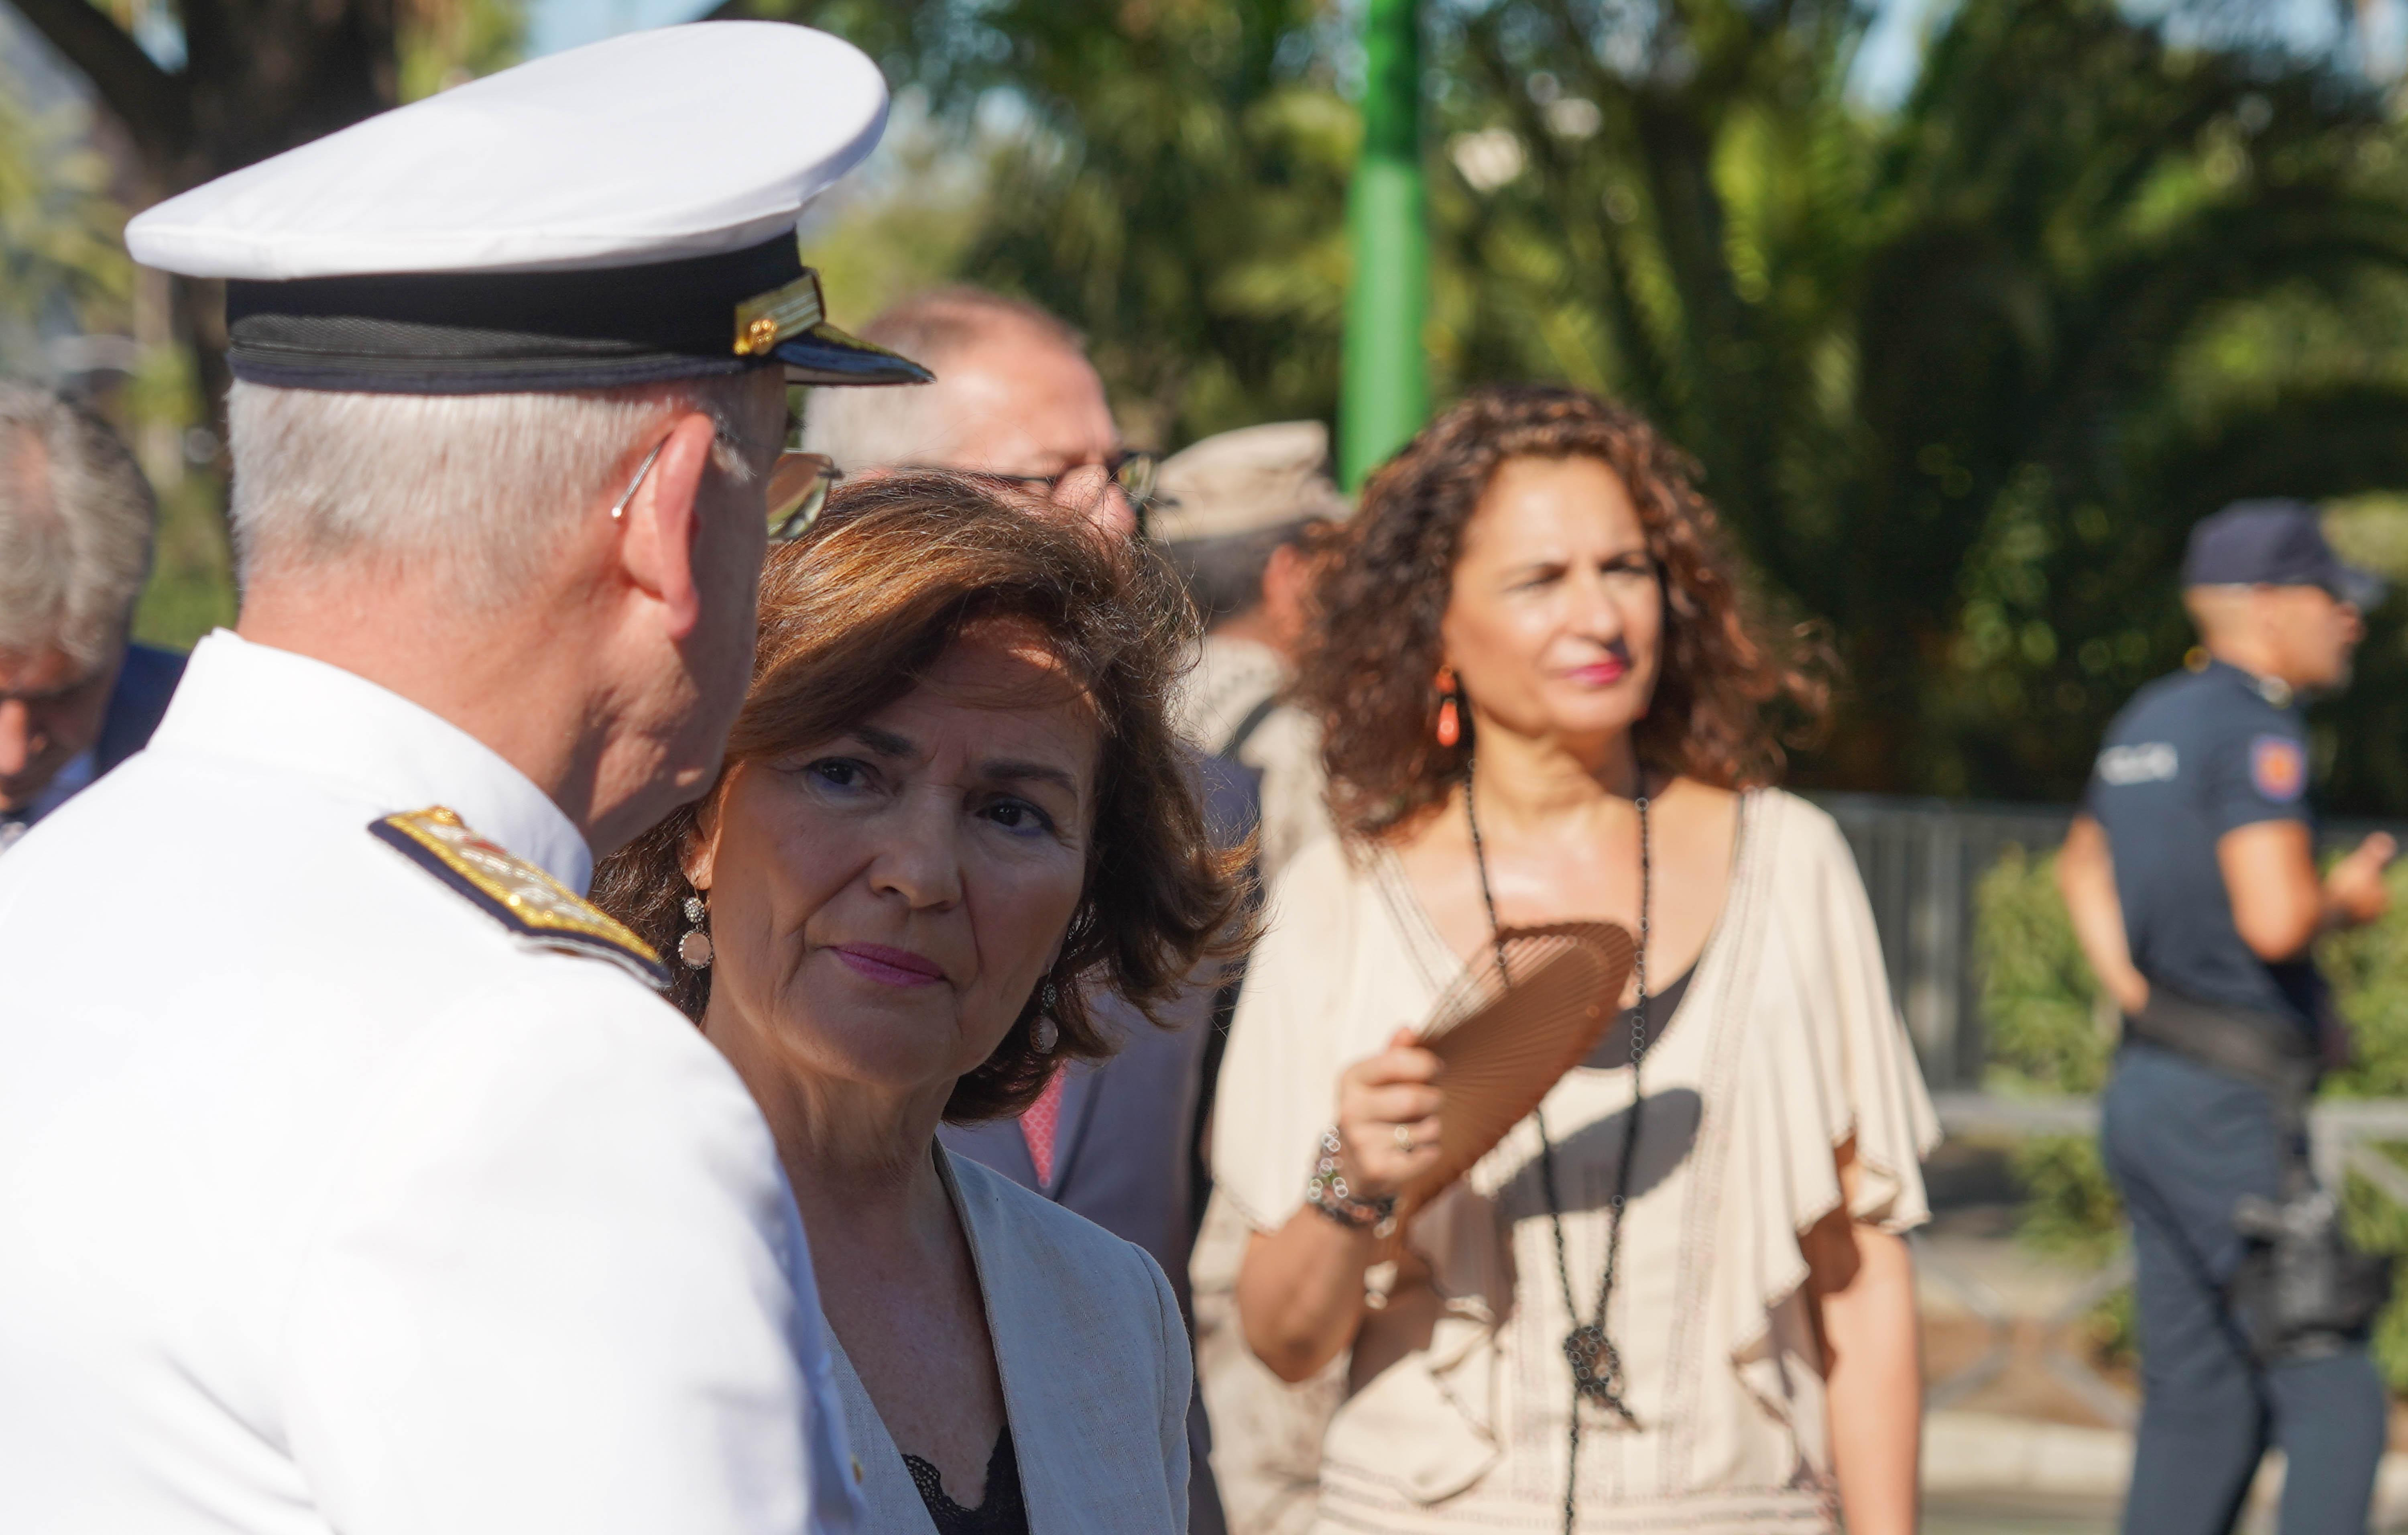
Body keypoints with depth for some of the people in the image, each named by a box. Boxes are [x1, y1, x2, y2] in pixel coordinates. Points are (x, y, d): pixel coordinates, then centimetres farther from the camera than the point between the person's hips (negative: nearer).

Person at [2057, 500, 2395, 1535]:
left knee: (2199, 1409, 11)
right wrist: (2347, 899, -5)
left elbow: (2082, 868, 32)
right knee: (2335, 1401, -8)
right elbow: (2273, 918, -27)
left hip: (2146, 1091, 9)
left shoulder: (2148, 722, 15)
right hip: (2229, 1106, -9)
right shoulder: (2254, 726, -14)